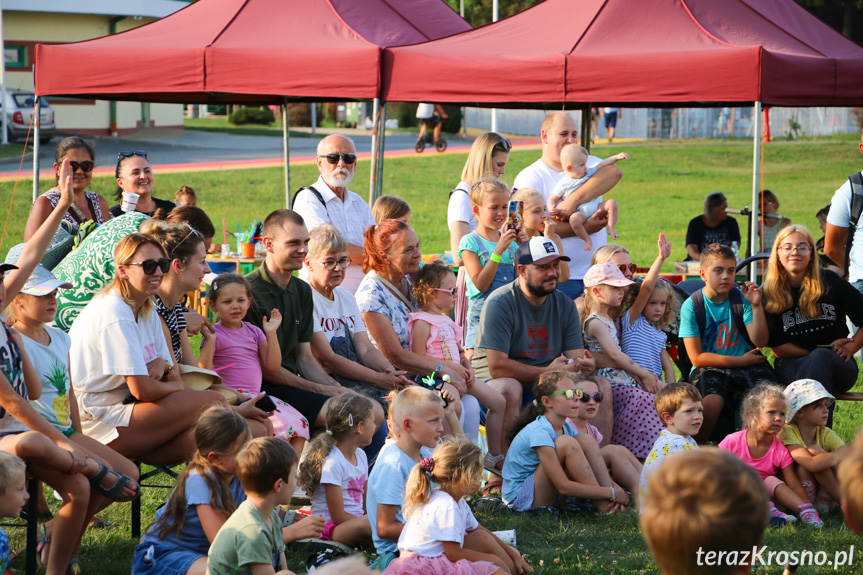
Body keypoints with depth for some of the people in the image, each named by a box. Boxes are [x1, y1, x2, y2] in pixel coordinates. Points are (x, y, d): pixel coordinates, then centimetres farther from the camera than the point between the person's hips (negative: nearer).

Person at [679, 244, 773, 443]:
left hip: (747, 366, 2)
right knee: (712, 402, -35)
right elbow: (697, 357, -5)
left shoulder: (741, 298, 5)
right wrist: (740, 361, -7)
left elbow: (760, 341, -1)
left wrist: (756, 306, -14)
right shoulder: (692, 305, -2)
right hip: (710, 368, -2)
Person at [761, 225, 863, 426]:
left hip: (839, 366, 0)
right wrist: (817, 353, -6)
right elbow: (777, 346, 2)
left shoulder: (830, 282, 2)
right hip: (793, 365, 0)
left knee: (820, 359, -36)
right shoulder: (770, 293, 3)